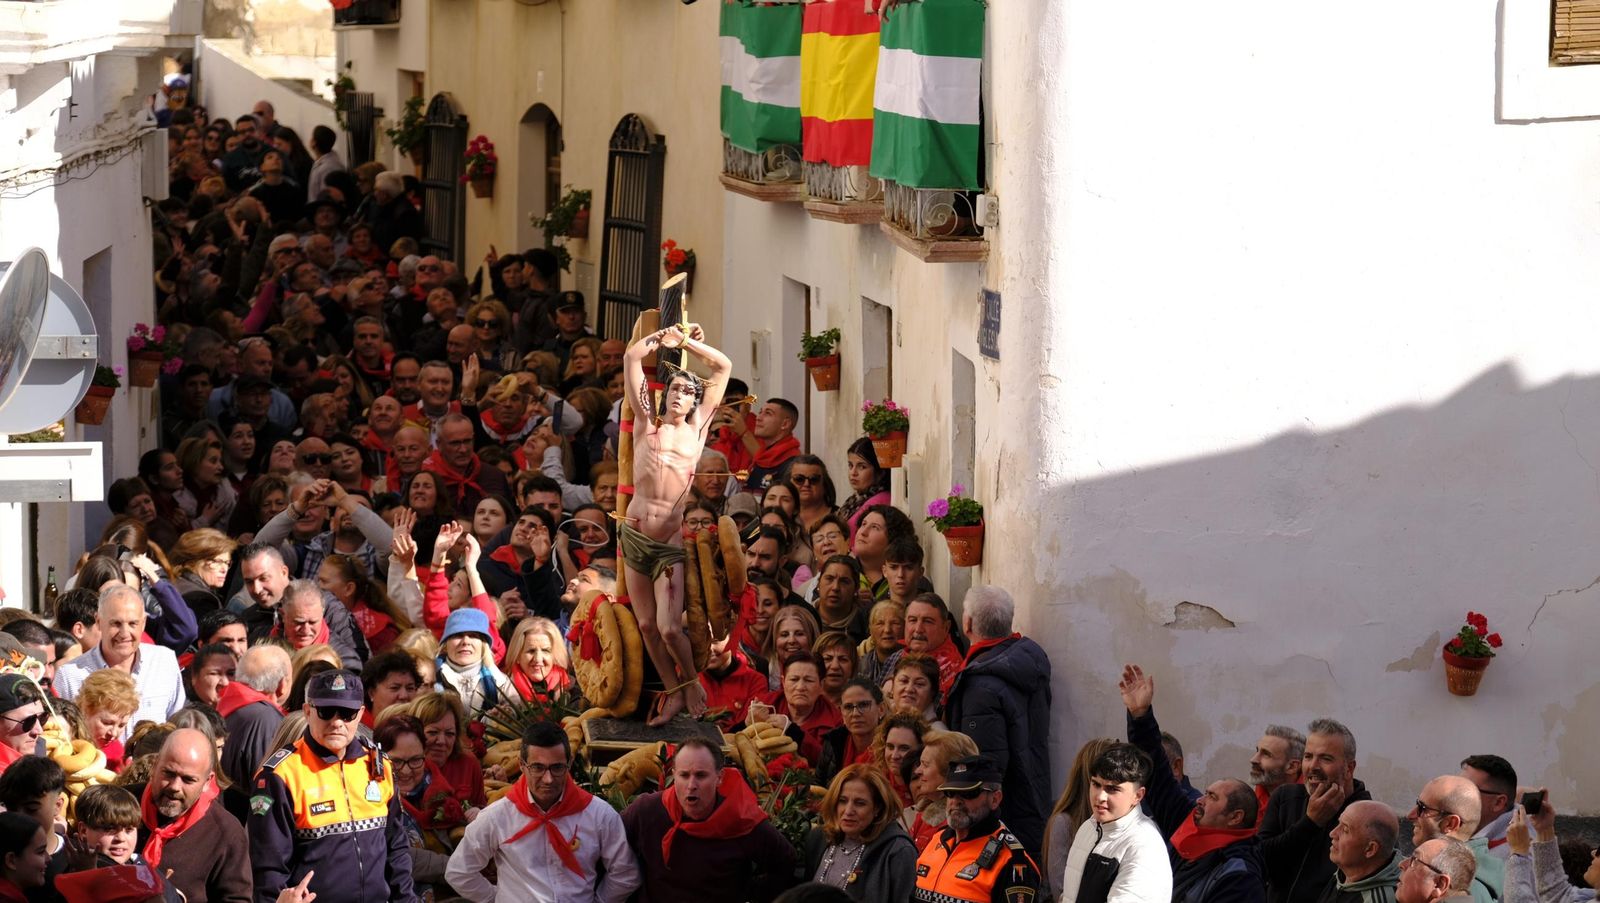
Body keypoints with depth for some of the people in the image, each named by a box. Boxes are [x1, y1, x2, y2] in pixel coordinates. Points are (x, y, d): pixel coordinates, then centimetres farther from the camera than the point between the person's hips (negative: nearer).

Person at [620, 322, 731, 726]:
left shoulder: (697, 429, 8)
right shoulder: (646, 425, 9)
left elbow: (724, 366, 12)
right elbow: (631, 358, 8)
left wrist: (688, 343, 14)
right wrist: (662, 338, 11)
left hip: (670, 541, -2)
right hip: (635, 536, 2)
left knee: (669, 628, -12)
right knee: (647, 625, 5)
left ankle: (690, 681, 13)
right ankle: (673, 691, 20)